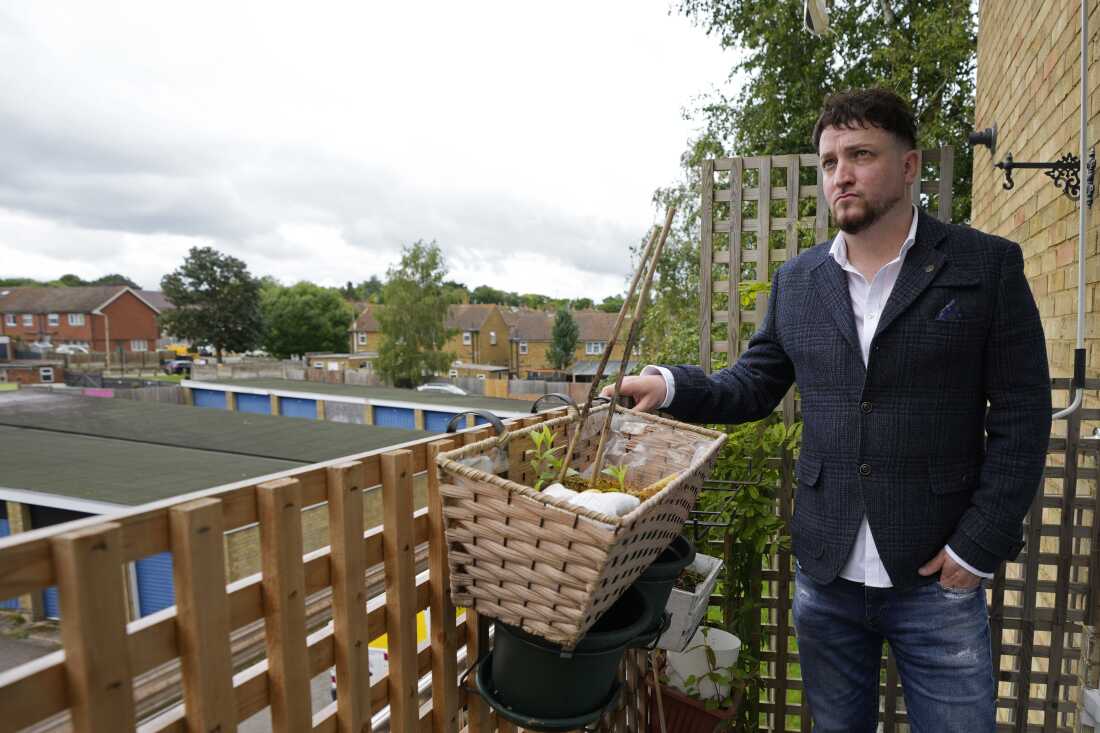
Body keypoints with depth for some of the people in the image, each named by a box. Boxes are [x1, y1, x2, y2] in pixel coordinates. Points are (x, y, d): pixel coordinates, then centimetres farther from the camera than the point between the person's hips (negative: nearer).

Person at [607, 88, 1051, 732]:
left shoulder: (989, 266, -3)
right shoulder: (796, 282, 5)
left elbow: (1020, 418, -4)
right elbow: (754, 384, 9)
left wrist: (979, 545, -9)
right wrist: (673, 386, -9)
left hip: (938, 579, -2)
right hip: (824, 578, 3)